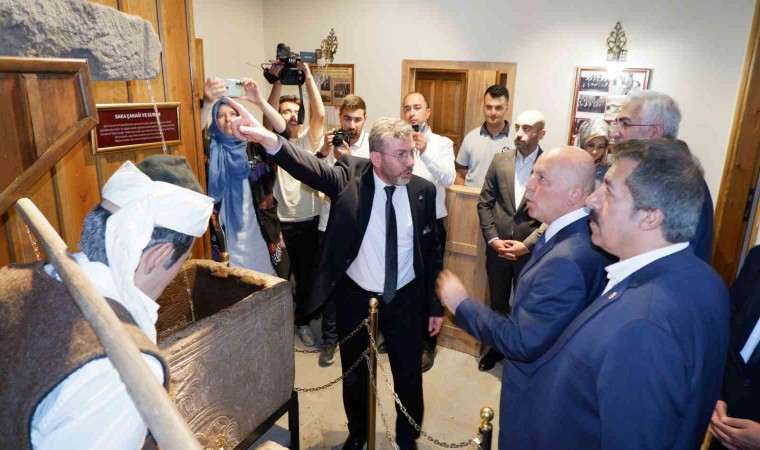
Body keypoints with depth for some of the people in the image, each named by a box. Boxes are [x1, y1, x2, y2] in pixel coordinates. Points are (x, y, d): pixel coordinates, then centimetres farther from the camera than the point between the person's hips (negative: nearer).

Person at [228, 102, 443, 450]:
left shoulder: (423, 190, -8)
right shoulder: (350, 176, -13)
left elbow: (431, 251, 0)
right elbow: (311, 168, -33)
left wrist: (435, 304, 4)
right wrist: (270, 141, -52)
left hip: (406, 300, 1)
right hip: (355, 297, 0)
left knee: (409, 376, 15)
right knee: (354, 375, 20)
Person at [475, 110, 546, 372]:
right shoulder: (500, 161, 1)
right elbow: (484, 203, 3)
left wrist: (526, 244, -15)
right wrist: (493, 239, -6)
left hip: (530, 250, -3)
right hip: (498, 247, 3)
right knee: (497, 302, 18)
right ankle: (496, 348, 38)